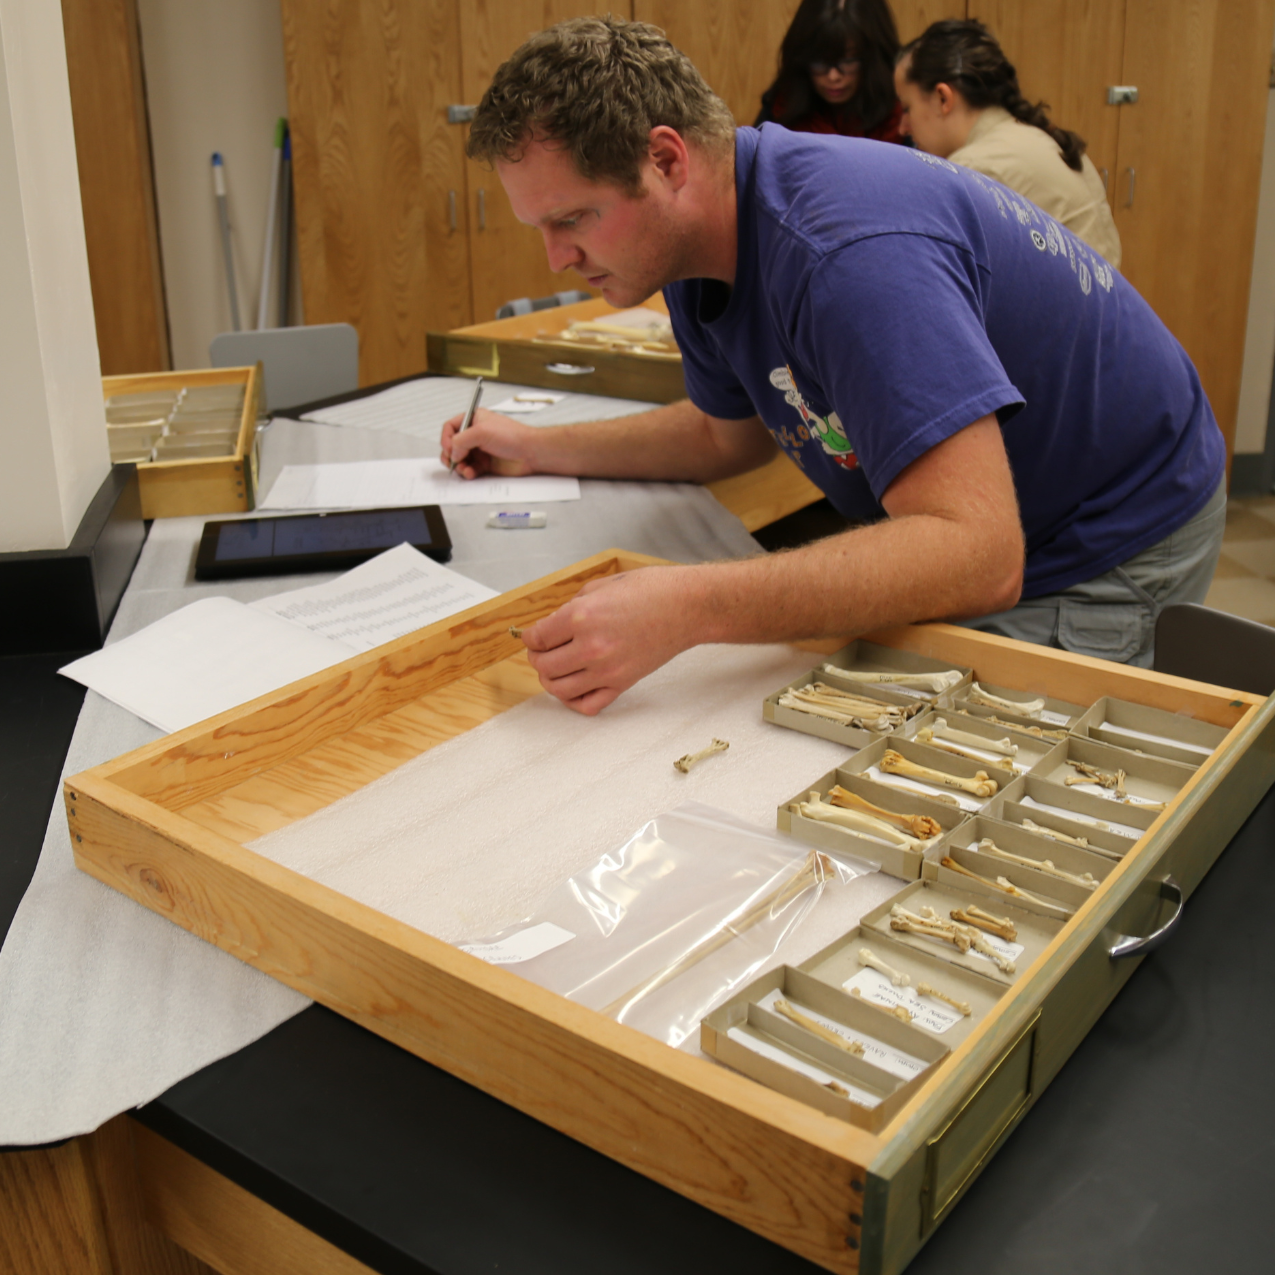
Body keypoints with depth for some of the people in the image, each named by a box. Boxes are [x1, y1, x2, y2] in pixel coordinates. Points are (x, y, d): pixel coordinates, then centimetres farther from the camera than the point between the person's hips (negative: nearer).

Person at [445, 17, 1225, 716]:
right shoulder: (697, 247, -2)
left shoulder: (848, 252, -34)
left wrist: (686, 609, -49)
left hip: (1107, 548, -8)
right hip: (960, 527, 8)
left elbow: (977, 556, -41)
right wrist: (538, 449, 12)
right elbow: (733, 434, 17)